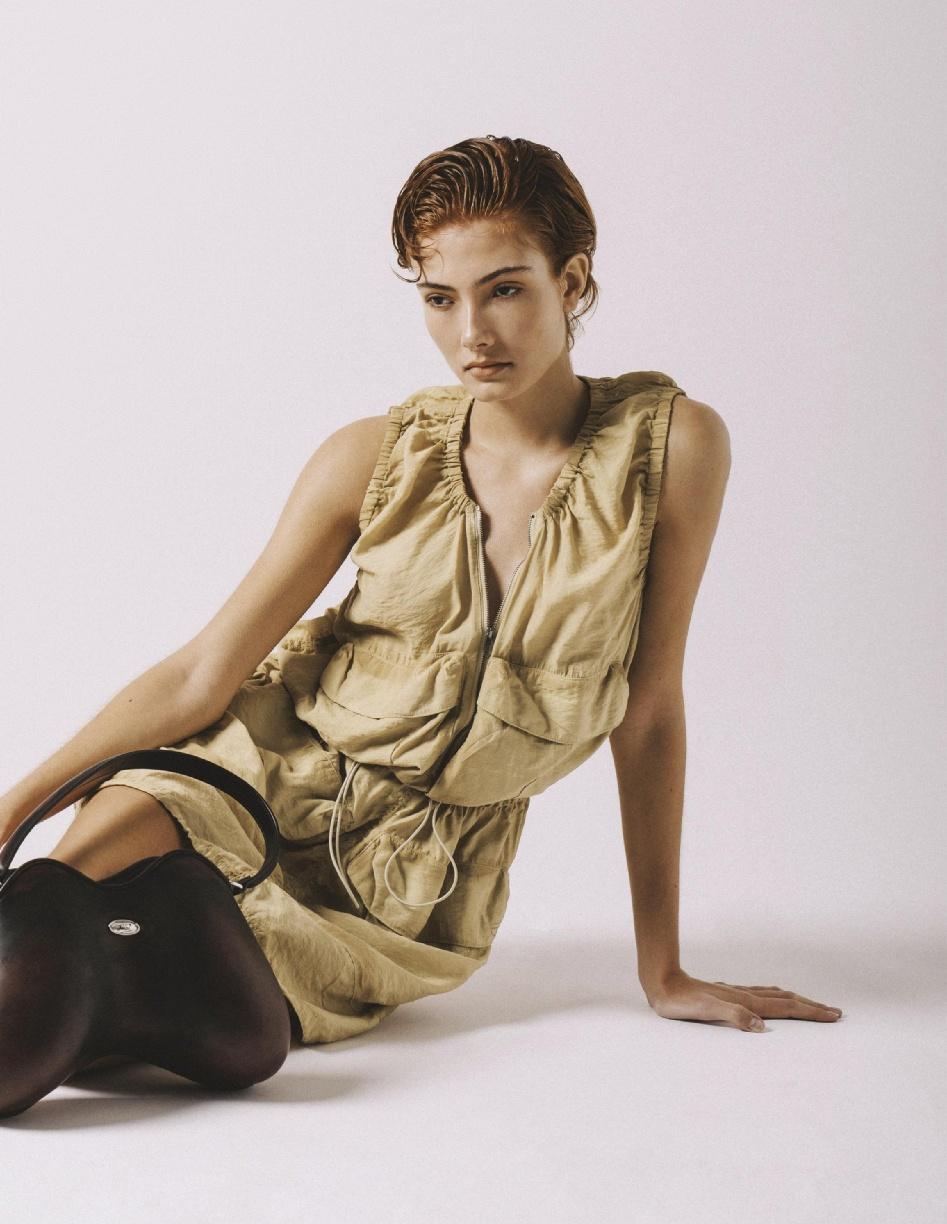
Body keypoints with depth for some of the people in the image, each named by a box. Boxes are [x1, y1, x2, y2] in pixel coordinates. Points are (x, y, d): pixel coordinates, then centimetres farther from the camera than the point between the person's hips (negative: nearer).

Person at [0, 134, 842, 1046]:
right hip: (272, 767, 1)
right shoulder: (378, 460, -9)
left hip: (421, 871, -1)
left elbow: (647, 712, -6)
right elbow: (204, 673, -7)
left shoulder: (672, 445, -13)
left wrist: (663, 972, -1)